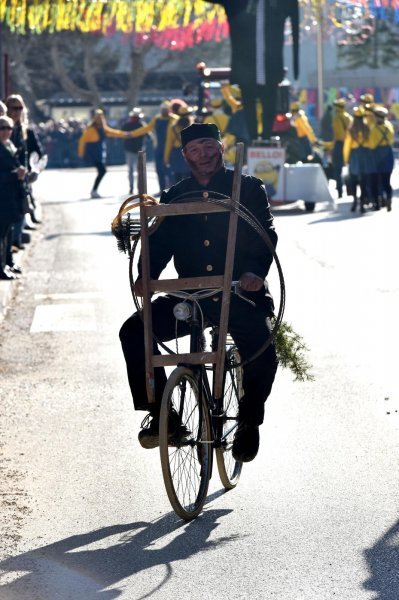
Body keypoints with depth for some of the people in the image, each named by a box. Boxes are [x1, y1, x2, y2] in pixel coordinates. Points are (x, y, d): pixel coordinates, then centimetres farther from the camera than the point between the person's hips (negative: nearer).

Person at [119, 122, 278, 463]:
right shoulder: (174, 198, 13)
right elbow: (159, 243, 5)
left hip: (241, 295, -3)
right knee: (134, 332, -18)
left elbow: (266, 234, -6)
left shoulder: (248, 189, 4)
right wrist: (146, 275, -17)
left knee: (262, 352, -29)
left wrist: (256, 270, -26)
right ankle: (159, 413, -4)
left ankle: (250, 422, 0)